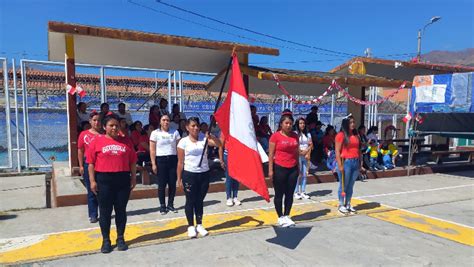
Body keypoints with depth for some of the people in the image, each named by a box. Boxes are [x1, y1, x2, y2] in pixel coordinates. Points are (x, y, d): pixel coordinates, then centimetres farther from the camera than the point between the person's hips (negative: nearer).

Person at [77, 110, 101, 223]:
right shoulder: (84, 134, 3)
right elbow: (80, 151, 6)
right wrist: (81, 166, 2)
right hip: (89, 165, 1)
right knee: (91, 191, 7)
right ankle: (93, 215, 15)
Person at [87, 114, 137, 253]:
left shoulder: (126, 141, 5)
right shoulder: (97, 141, -1)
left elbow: (133, 162, 7)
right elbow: (91, 163, -1)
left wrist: (133, 178, 3)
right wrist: (92, 181, -6)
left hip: (123, 179, 2)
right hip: (104, 180, -1)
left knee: (121, 210, 9)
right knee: (105, 211, 7)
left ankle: (121, 238, 23)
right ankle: (106, 240, 20)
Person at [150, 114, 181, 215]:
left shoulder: (175, 132, 7)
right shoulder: (155, 133, 1)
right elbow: (152, 150, -1)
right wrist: (153, 164, -7)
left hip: (173, 159, 2)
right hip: (161, 160, -2)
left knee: (172, 184, 4)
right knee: (162, 184, 1)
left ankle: (170, 205, 17)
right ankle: (162, 206, 11)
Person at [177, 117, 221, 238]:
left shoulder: (204, 138, 2)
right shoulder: (183, 142, -4)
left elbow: (219, 144, -10)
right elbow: (180, 162, -3)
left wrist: (211, 136, -27)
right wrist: (179, 178, -4)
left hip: (204, 174, 3)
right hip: (189, 174, -2)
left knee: (200, 201, 13)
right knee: (190, 201, 6)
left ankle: (199, 225, 26)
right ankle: (191, 226, 21)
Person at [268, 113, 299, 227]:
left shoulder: (295, 136, 7)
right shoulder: (276, 136, -8)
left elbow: (296, 152, 15)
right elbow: (271, 154, -8)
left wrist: (298, 166, 14)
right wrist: (270, 170, -11)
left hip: (293, 169, 5)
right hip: (279, 168, -5)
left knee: (290, 194, 10)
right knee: (279, 194, 5)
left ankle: (287, 216, 23)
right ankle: (280, 217, 17)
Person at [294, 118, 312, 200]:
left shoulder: (308, 134, 12)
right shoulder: (295, 134, -4)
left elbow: (311, 145, 8)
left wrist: (308, 153, -6)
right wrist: (302, 153, -9)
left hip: (306, 157, 5)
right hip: (298, 156, -5)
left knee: (304, 174, 6)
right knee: (298, 174, -4)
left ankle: (303, 192, 12)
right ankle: (296, 192, 2)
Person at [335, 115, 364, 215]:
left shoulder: (356, 135, 13)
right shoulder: (341, 135, -7)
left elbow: (358, 150, 15)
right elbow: (337, 151, -10)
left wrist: (360, 164, 12)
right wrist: (340, 165, -15)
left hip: (355, 162, 6)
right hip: (346, 162, -6)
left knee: (351, 185, 11)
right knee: (343, 185, 1)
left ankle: (348, 204, 21)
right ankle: (341, 205, 12)